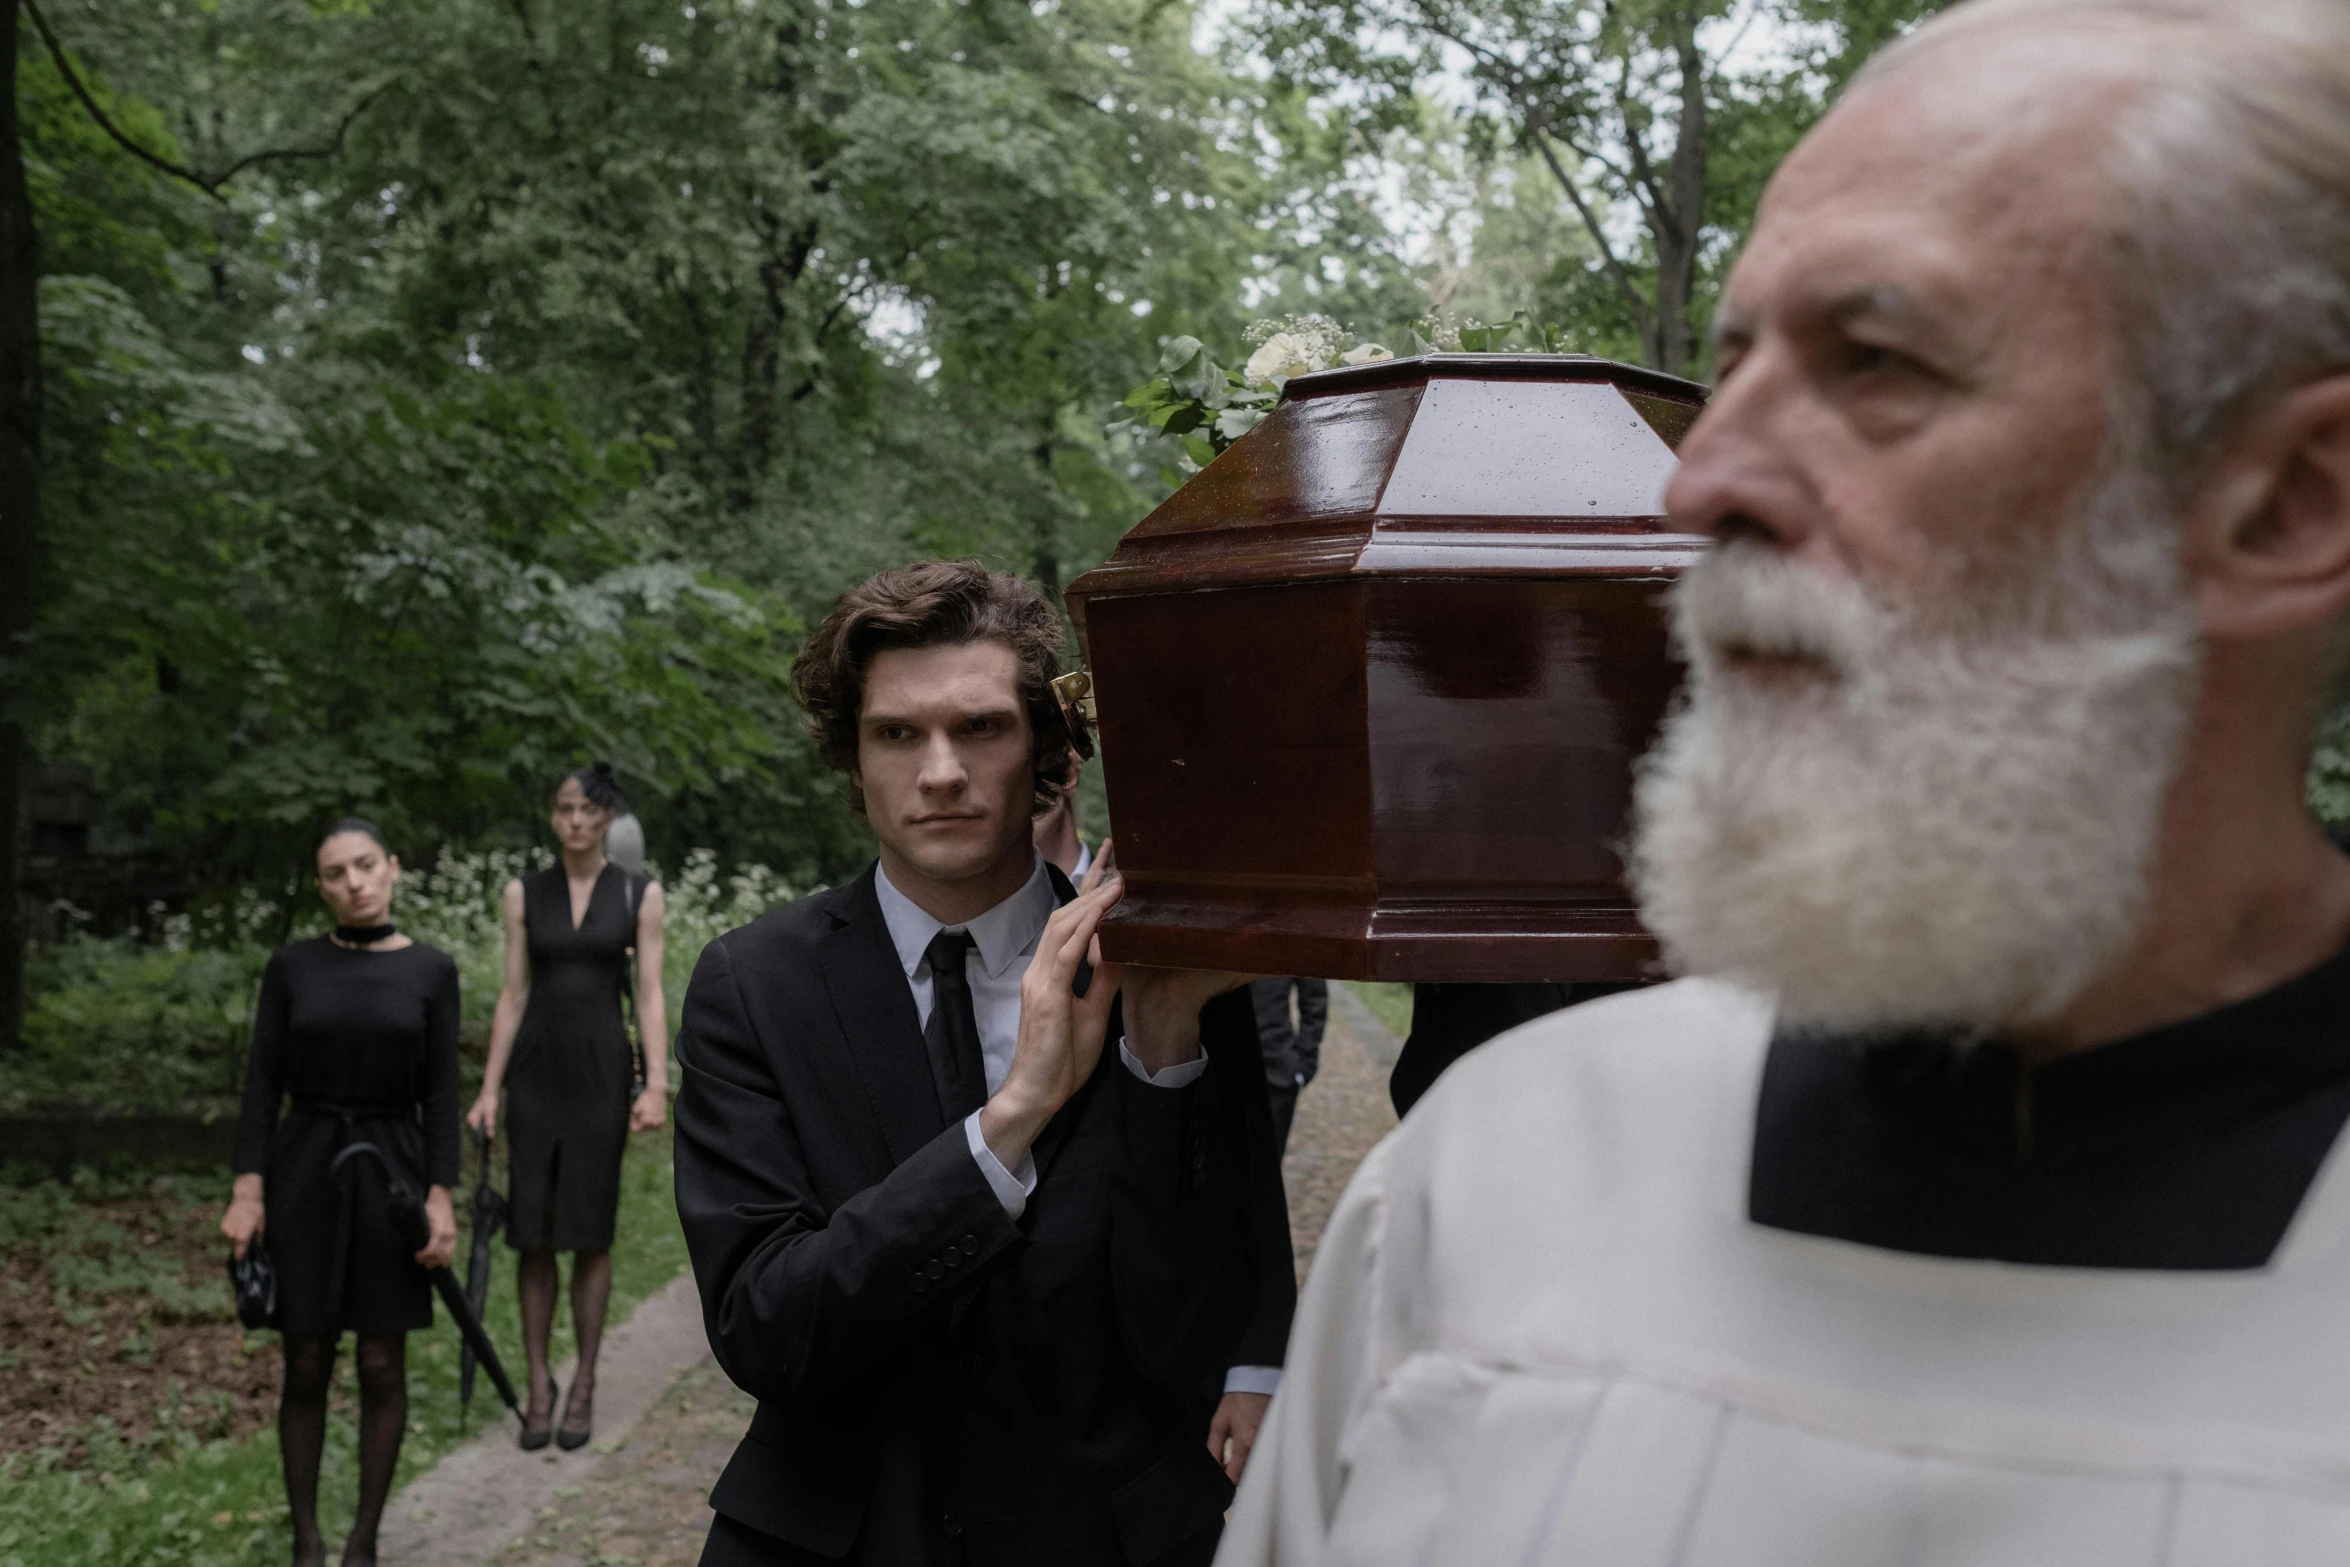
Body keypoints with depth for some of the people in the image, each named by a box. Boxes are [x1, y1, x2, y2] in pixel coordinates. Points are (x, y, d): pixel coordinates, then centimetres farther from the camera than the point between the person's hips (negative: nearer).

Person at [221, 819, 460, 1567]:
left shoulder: (430, 971, 0)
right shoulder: (292, 966, 0)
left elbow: (440, 1093, -1)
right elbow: (263, 1081, 0)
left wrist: (441, 1197, -8)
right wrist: (247, 1189, -7)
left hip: (391, 1173, 0)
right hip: (305, 1171, 0)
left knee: (382, 1365, 3)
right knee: (306, 1365, 3)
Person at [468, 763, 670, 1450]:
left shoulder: (640, 895, 0)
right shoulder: (525, 892, 5)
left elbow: (651, 996, -3)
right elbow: (513, 995, 5)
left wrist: (657, 1085, -14)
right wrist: (488, 1090, 0)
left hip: (602, 1070, -2)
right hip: (535, 1069, 2)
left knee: (591, 1231, 2)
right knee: (533, 1232, 2)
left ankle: (584, 1386, 14)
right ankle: (538, 1383, 13)